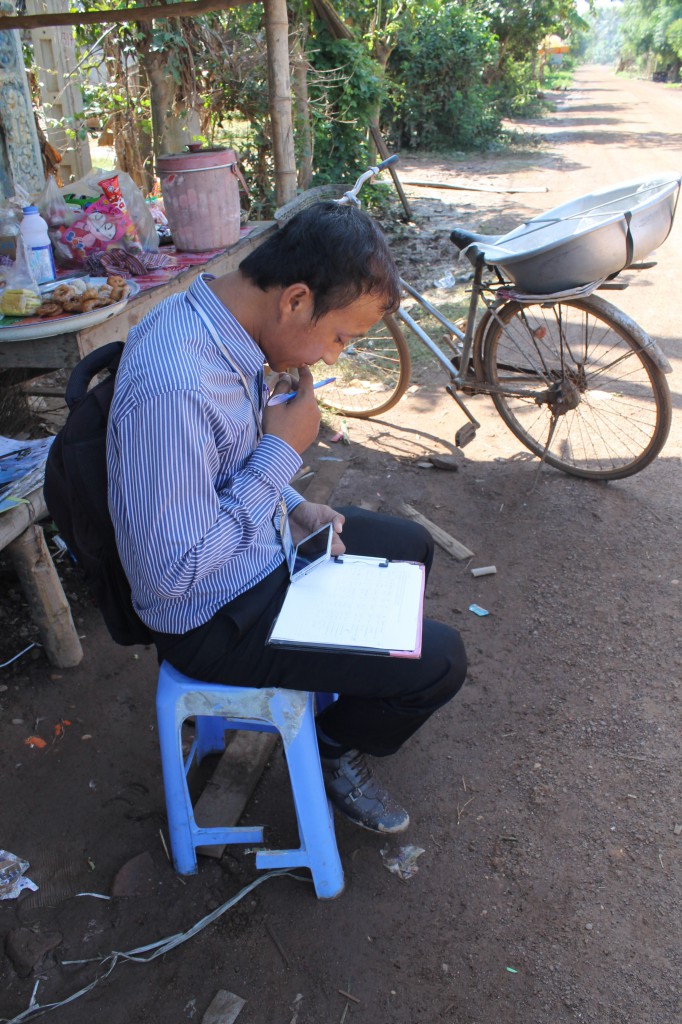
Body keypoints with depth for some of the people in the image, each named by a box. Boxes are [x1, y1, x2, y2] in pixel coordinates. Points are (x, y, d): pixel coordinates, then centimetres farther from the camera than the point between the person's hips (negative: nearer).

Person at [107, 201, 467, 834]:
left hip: (256, 542, 9)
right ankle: (335, 749, 21)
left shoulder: (218, 323, -4)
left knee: (410, 547, 22)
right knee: (440, 661, -9)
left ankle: (356, 684, 40)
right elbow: (172, 572, -31)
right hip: (215, 620, -9)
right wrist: (283, 451, -26)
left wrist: (292, 508, -1)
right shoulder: (172, 386, -35)